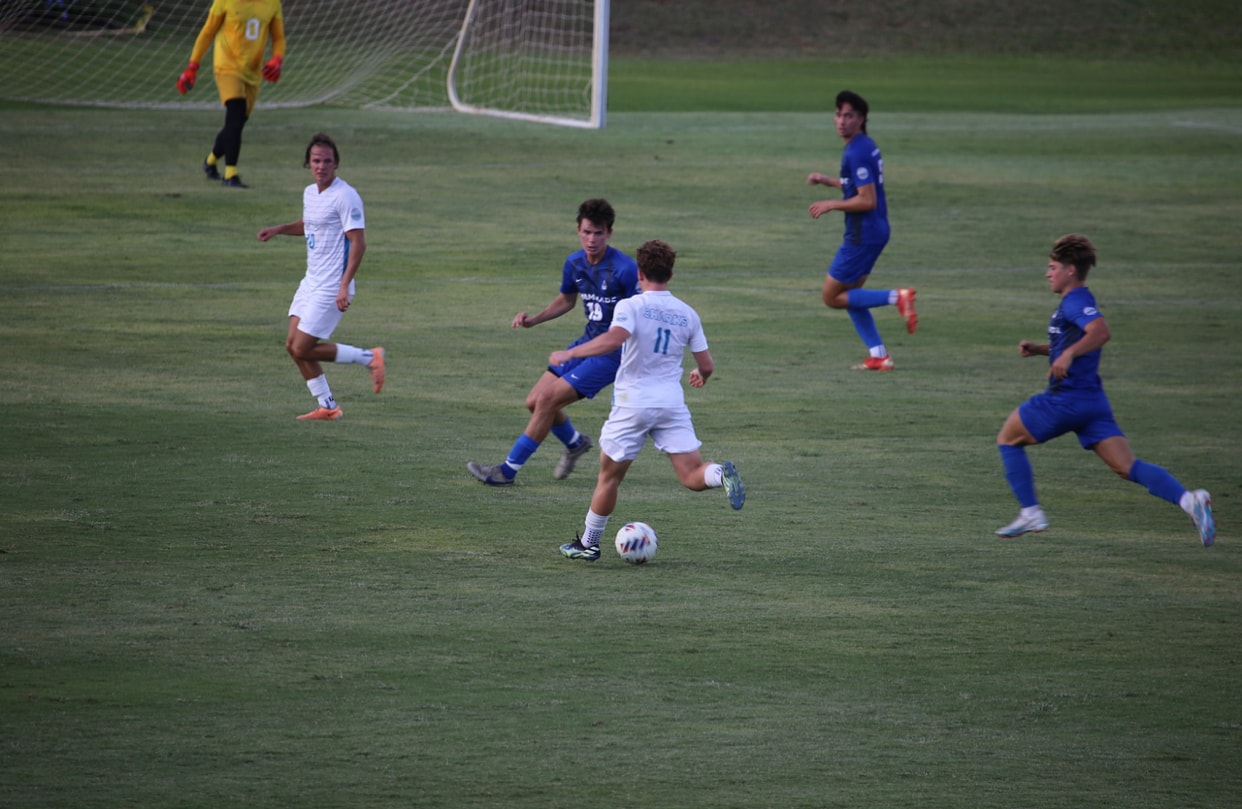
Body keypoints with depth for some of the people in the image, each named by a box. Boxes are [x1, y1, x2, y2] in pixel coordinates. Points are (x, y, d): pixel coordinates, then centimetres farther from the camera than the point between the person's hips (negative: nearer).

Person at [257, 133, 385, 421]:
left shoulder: (345, 196, -16)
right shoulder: (310, 193, 10)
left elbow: (358, 243, -19)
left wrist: (344, 286, -25)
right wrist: (279, 230, 15)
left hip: (332, 288, -9)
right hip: (311, 283, 9)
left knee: (303, 349, -9)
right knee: (293, 345, 6)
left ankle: (369, 358, 4)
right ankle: (327, 407, 15)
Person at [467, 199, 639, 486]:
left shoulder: (624, 269, -21)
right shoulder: (574, 263, 2)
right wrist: (534, 320, 9)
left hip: (613, 352, -8)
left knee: (548, 400, -14)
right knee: (534, 402, 6)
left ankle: (508, 470, -3)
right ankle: (575, 443, 35)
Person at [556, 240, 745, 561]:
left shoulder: (631, 307, -7)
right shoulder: (687, 314, 7)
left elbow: (615, 338, -27)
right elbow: (707, 365, 8)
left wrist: (570, 353, -21)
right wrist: (700, 376, 32)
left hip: (632, 404, -3)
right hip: (672, 404, 3)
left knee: (609, 477, 13)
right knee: (693, 477, -2)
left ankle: (588, 544, 23)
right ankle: (722, 474, -35)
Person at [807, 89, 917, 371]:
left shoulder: (856, 153, -20)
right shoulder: (867, 146, 12)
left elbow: (867, 200, -23)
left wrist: (831, 205, -14)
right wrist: (826, 180, 20)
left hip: (863, 236, -10)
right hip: (875, 230, 10)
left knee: (832, 297, -2)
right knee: (849, 295, 17)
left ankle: (897, 298, -10)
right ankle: (878, 356, 14)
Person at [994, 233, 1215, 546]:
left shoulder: (1075, 302, -11)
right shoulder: (1076, 302, 20)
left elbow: (1101, 332, -29)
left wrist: (1068, 354, -34)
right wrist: (1038, 349, 20)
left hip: (1066, 400, -9)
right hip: (1092, 400, 9)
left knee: (1008, 439, 11)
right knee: (1128, 467, -2)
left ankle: (1030, 513, 8)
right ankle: (1188, 500, -21)